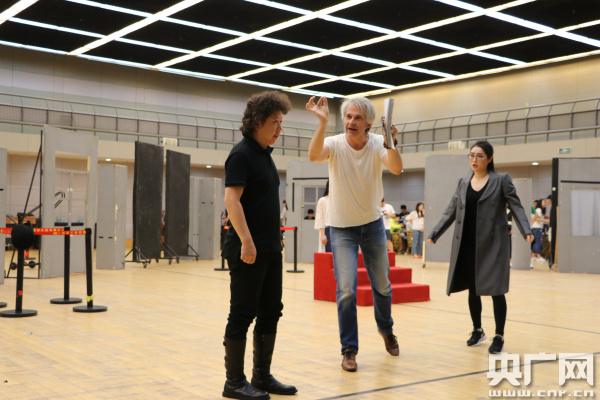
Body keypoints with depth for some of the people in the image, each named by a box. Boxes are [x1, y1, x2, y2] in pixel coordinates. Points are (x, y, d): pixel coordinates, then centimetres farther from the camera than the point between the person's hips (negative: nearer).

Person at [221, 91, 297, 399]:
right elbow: (232, 199, -19)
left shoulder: (265, 154, 16)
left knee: (270, 312, 12)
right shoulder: (242, 153, -11)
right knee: (243, 314, -1)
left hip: (270, 249, 9)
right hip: (248, 249, -9)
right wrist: (246, 241, -25)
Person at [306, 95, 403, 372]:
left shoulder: (377, 144, -11)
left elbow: (396, 168, -30)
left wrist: (390, 143, -48)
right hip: (342, 227, -2)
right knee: (346, 290, -8)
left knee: (382, 285, 13)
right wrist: (323, 123, -52)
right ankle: (349, 349, 7)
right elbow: (314, 155, -39)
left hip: (373, 224, 2)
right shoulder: (335, 144, -16)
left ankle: (386, 330, 42)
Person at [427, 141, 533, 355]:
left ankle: (499, 337, 12)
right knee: (472, 289, 10)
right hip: (467, 245, 4)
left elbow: (516, 207, -6)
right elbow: (451, 212, 13)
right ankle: (477, 331, 28)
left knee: (495, 289, -1)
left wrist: (526, 231, -21)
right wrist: (434, 234, 6)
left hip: (492, 244, -4)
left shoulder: (501, 180, -1)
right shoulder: (463, 183, 11)